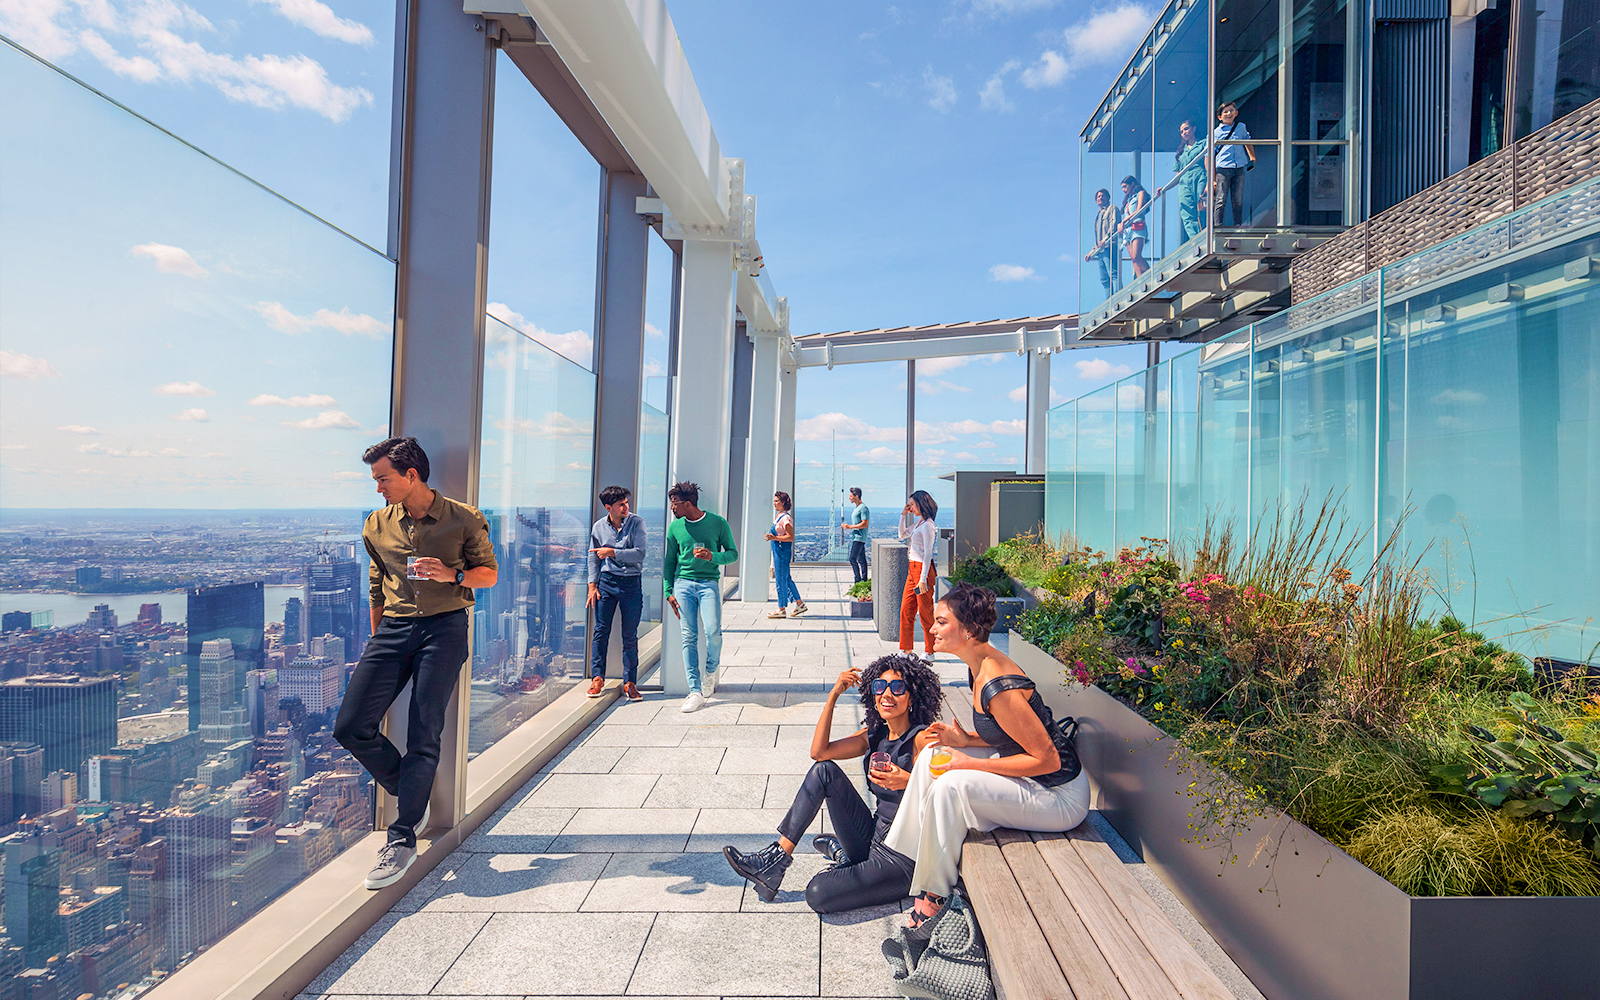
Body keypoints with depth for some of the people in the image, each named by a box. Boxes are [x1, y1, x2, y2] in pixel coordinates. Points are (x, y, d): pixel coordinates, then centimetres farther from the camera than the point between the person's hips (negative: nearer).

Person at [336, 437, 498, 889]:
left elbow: (490, 573, 5)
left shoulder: (463, 519, -1)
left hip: (444, 629, -4)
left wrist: (452, 575, -14)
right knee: (351, 726, -3)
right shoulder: (377, 524, 11)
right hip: (393, 629, 5)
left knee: (424, 735, -5)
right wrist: (376, 638, 20)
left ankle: (402, 839, 6)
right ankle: (411, 796, 20)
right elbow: (377, 585, 20)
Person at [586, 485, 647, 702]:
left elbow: (639, 553, -12)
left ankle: (630, 682, 11)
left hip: (632, 582, -2)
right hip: (606, 581, 2)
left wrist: (612, 552, -16)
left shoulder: (637, 522, -4)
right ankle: (597, 678, 14)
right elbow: (593, 557, 11)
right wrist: (592, 585, 4)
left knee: (630, 635, 3)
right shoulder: (599, 526, 5)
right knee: (600, 631, 2)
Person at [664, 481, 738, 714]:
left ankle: (711, 669, 15)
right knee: (689, 638, -2)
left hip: (708, 583, -2)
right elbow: (669, 560, 16)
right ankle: (696, 692, 3)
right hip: (683, 583, 2)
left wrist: (713, 557, -13)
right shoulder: (675, 527, 9)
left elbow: (732, 553, 7)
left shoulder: (717, 523, 0)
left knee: (713, 631, -17)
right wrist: (668, 591, 8)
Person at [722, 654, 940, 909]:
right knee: (824, 770, -9)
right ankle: (777, 857, -2)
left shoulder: (921, 739, -15)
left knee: (818, 894, -25)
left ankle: (840, 849, 8)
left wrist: (907, 781, -39)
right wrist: (833, 695, -8)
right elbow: (819, 751, -5)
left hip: (905, 857, -6)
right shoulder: (873, 735, 5)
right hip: (873, 838, 7)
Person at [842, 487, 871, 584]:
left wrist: (850, 527, -18)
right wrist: (847, 525, 9)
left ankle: (858, 579, -10)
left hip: (860, 537, -10)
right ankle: (864, 580, 13)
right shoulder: (856, 508, 18)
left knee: (852, 558, -13)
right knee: (861, 560, 10)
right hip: (856, 537, 10)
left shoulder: (863, 508, -13)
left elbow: (865, 524, -20)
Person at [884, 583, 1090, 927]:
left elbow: (1047, 759, -25)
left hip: (1061, 796, -10)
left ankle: (933, 893, -4)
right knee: (932, 754, 3)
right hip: (1032, 778, 10)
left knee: (951, 786, -25)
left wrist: (972, 764, -22)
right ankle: (908, 855, 11)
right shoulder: (980, 668, 1)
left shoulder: (999, 687, -29)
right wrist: (966, 740, -3)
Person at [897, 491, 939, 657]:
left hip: (923, 569, -9)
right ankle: (906, 650, 17)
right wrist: (903, 515, 16)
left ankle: (930, 652, 11)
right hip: (912, 569, 9)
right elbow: (902, 535, 28)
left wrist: (923, 579, -21)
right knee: (906, 610, 10)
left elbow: (928, 553, -19)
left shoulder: (927, 525, -15)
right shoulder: (917, 523, 12)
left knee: (925, 612, 0)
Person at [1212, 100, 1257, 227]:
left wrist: (1252, 157, 23)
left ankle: (1238, 226, 12)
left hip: (1239, 169, 4)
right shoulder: (1216, 133, 0)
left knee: (1238, 201, 6)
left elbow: (1247, 141, 31)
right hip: (1223, 169, -3)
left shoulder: (1242, 127, 12)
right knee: (1221, 201, -7)